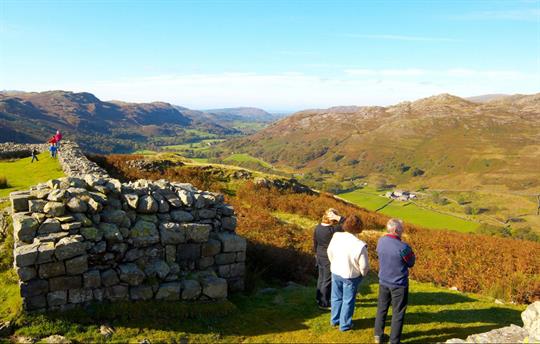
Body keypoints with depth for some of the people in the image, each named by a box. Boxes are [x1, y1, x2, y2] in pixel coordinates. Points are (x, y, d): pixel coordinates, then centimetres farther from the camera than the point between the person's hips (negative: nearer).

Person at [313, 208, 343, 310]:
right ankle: (324, 303, 20)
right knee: (327, 280, 7)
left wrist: (316, 253, 22)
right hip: (330, 258, -7)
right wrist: (338, 218, -29)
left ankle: (319, 298, 39)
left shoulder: (318, 227, -5)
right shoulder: (333, 230, -27)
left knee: (321, 278, 23)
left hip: (320, 256, 7)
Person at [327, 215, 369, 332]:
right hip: (351, 276, -4)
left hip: (336, 272, 4)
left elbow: (330, 253, -1)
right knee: (348, 301, 16)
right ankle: (345, 325, 31)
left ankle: (335, 320, 40)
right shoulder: (360, 245, -30)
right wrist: (363, 274, 5)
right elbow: (364, 266, -18)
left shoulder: (336, 237, -18)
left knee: (336, 297, 23)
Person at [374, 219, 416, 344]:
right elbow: (411, 263, -10)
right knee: (398, 313, 10)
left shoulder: (381, 241, -7)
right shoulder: (403, 247, -25)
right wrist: (413, 256, 9)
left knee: (381, 309, 20)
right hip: (399, 284, -5)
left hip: (383, 282, 5)